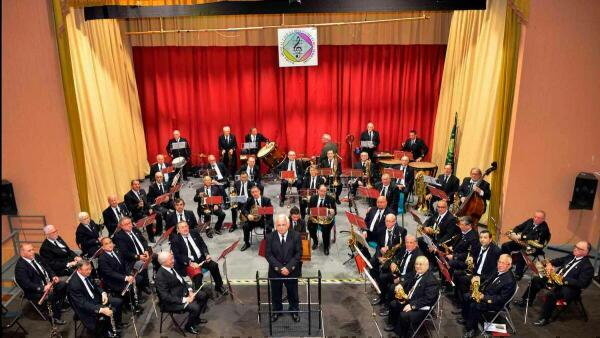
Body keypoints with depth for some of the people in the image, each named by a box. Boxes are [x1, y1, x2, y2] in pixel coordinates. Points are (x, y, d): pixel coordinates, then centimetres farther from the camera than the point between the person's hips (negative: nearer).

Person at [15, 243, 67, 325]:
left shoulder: (36, 256, 2)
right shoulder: (20, 266, -22)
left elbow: (46, 267, 13)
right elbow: (27, 284, -27)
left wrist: (53, 276, -5)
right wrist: (43, 288, -33)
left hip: (48, 282, 8)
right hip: (34, 291, -8)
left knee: (63, 285, -6)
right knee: (52, 295, -28)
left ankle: (61, 304, 18)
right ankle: (56, 317, -10)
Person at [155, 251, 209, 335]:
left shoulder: (171, 267, -1)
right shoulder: (160, 277, -27)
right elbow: (166, 297, -27)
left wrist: (189, 290, -3)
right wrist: (184, 300, -26)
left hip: (183, 291, 9)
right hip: (172, 301, -9)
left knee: (204, 295, 7)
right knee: (195, 307, -25)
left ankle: (196, 318, 27)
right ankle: (189, 326, 5)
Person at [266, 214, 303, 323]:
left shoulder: (296, 236, -11)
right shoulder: (270, 237, -10)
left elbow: (299, 253, -10)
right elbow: (268, 254, -10)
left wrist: (289, 267, -19)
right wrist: (279, 267, -20)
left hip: (292, 271, 0)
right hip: (275, 271, 1)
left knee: (293, 293, 16)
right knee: (276, 293, 17)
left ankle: (294, 311, 39)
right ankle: (276, 310, 40)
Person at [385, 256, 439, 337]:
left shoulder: (431, 280, -22)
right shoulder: (415, 274, 7)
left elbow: (428, 299, -27)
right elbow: (406, 284, 20)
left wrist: (412, 305, -30)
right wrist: (400, 286, -3)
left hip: (421, 307, -9)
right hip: (409, 300, 10)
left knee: (404, 315, -26)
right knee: (393, 304, 9)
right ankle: (392, 324, 30)